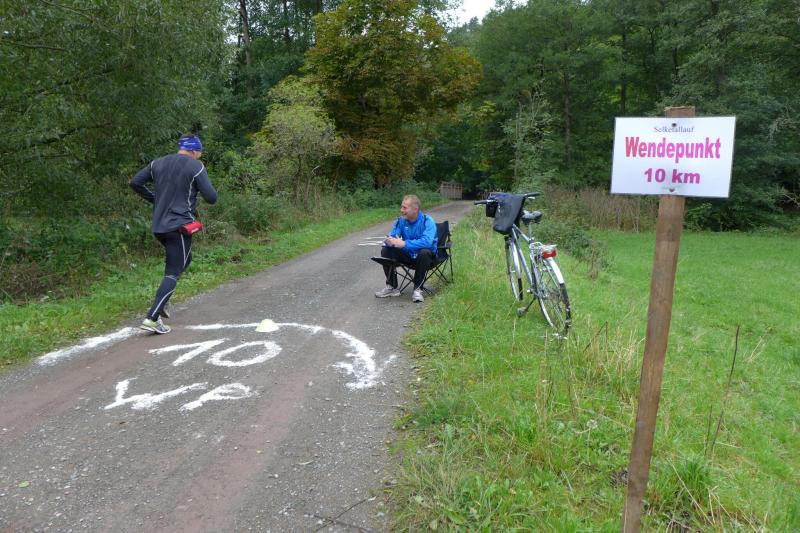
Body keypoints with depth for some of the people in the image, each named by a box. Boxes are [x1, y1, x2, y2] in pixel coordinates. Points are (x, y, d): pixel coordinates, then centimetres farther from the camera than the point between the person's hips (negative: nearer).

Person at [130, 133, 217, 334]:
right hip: (180, 225, -7)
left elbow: (135, 182, 10)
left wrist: (154, 199, 17)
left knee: (184, 260, 26)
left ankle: (160, 303, 21)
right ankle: (152, 318, -13)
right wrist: (205, 187, 10)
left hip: (158, 226, 7)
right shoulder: (196, 166, -8)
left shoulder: (158, 163, 11)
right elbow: (211, 197, -11)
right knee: (173, 272, -4)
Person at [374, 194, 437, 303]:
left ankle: (417, 289, -22)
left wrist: (404, 244, -41)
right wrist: (390, 241, -34)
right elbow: (392, 237, -7)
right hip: (407, 255, 5)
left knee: (424, 252, -37)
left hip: (422, 257, -5)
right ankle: (392, 287, -2)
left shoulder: (427, 221, -19)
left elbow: (427, 241, -35)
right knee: (385, 250, -12)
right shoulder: (400, 220, -4)